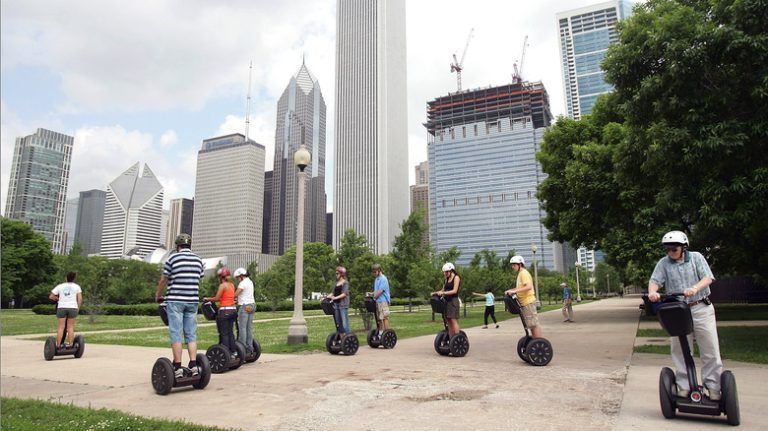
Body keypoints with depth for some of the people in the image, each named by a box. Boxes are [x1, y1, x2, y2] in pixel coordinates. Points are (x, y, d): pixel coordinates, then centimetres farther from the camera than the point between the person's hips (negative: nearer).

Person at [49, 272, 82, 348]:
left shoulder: (60, 286, 7)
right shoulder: (77, 286, 6)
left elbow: (51, 296, 6)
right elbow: (80, 298, -2)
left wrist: (58, 299, 24)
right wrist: (78, 308, 6)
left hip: (62, 308, 0)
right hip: (72, 308, 0)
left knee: (60, 327, 2)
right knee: (70, 327, 4)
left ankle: (58, 345, 2)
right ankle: (70, 344, 3)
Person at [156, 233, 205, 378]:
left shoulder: (173, 258, -3)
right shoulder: (198, 260, 9)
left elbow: (163, 281, 3)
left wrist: (157, 296, 20)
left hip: (175, 301, -4)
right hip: (193, 301, 4)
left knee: (175, 334, 0)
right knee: (191, 335, 7)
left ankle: (178, 367, 0)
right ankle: (193, 365, 2)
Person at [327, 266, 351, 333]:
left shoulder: (345, 283, -5)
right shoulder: (337, 283, 16)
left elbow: (345, 294, -16)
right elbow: (333, 293, 16)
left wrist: (336, 297, -26)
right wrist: (327, 297, 0)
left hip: (343, 304, -7)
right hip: (336, 304, 7)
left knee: (345, 323, -9)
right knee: (339, 323, 10)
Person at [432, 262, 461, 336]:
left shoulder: (456, 278, -5)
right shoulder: (447, 279, 16)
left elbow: (454, 291, -15)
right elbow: (443, 290, 15)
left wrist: (444, 293, -23)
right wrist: (436, 293, -2)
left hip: (453, 301, -7)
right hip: (446, 301, 7)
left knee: (453, 321, -10)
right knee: (449, 322, 5)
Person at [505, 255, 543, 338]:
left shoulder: (524, 273, -13)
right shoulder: (520, 274, 16)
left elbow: (528, 287, -25)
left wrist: (514, 291, -29)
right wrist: (510, 290, 14)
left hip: (528, 302, -10)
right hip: (525, 302, 10)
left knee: (533, 324, -7)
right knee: (531, 325, 14)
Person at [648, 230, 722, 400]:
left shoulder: (696, 257, 0)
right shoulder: (664, 263, 2)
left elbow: (708, 278, -9)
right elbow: (655, 280, -8)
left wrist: (695, 288, -29)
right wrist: (652, 292, -31)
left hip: (701, 308, -1)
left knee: (710, 349, 3)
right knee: (680, 351, 6)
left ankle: (713, 386, 15)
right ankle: (684, 386, 16)